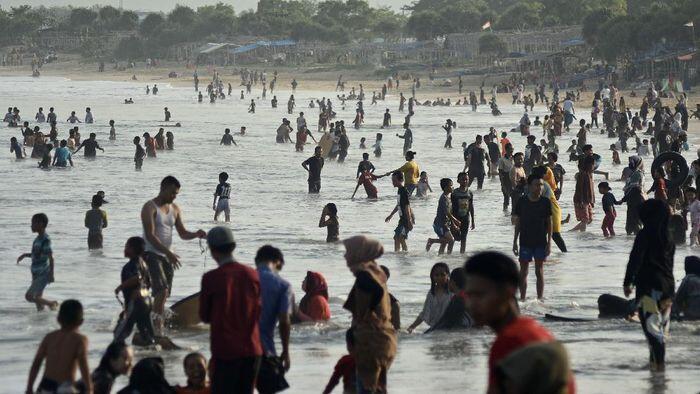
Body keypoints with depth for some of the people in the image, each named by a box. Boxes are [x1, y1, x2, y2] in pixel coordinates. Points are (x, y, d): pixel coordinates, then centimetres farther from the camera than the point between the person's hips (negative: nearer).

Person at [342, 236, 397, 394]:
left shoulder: (364, 274, -14)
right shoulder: (376, 272, 13)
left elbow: (378, 291, -30)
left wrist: (367, 313, -17)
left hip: (371, 339, -9)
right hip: (385, 336, 9)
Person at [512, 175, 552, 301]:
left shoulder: (545, 202, -2)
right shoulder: (522, 202, -3)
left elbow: (549, 223, 3)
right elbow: (517, 223, 4)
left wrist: (549, 242, -2)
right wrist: (515, 242, 3)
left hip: (541, 243, 0)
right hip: (525, 242, 0)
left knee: (539, 271, 5)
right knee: (523, 271, 5)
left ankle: (540, 299, 11)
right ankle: (522, 298, 13)